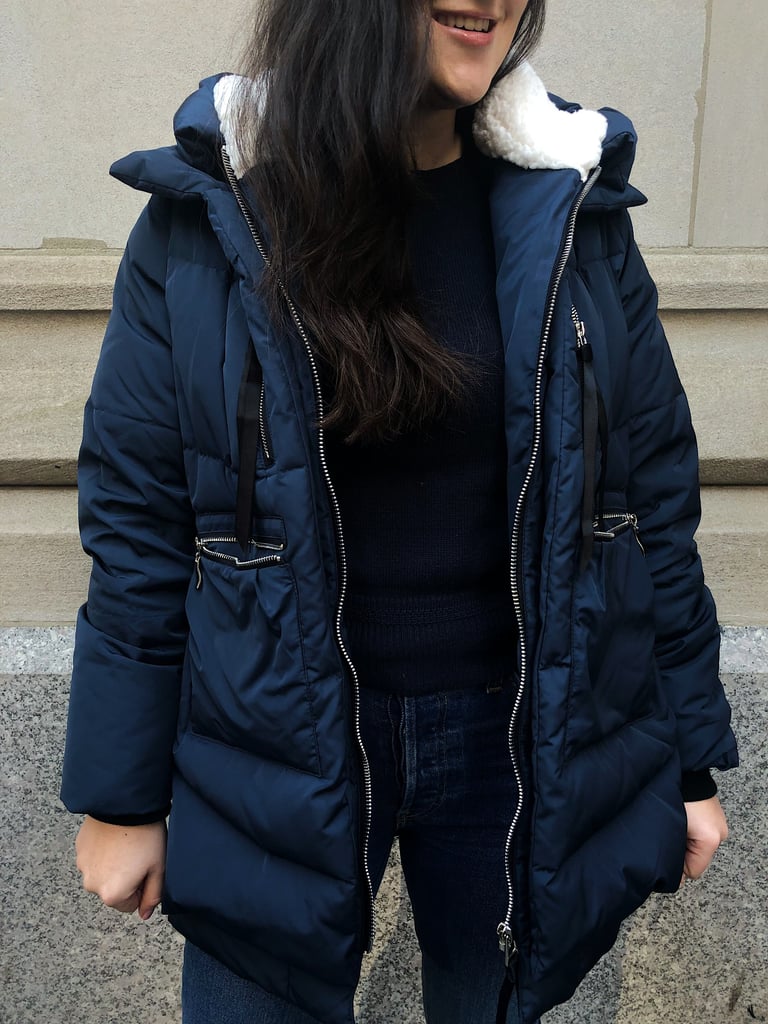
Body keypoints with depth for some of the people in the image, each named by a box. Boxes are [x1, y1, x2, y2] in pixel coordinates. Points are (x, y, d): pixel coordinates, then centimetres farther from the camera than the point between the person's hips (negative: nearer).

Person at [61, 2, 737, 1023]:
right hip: (283, 742, -1)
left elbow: (653, 498, 2)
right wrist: (120, 798, 0)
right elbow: (138, 522, -4)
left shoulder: (574, 211, -2)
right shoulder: (207, 220, -7)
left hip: (524, 736, 2)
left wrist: (693, 761, 5)